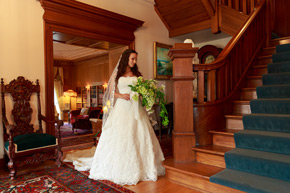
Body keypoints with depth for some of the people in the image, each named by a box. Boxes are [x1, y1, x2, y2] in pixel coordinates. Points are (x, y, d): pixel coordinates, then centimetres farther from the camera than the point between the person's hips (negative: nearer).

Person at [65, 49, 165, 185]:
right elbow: (111, 91, 3)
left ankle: (141, 166, 14)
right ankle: (119, 166, 13)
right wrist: (121, 95, -15)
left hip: (136, 109, 3)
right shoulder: (117, 74, 6)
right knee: (119, 137, -1)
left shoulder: (137, 74, 14)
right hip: (121, 108, -2)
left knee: (139, 136, 1)